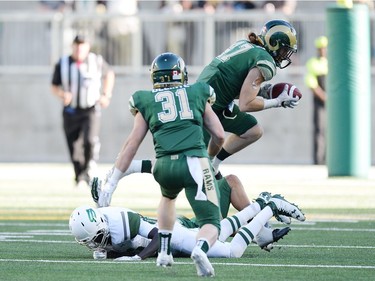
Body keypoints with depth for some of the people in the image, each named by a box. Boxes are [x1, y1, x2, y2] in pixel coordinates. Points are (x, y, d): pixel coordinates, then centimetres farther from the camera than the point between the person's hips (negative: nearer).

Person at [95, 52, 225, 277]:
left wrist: (111, 184, 18)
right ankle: (201, 248, -33)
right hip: (195, 162, -2)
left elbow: (131, 145, 15)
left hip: (165, 165, 2)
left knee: (168, 197, 37)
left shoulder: (147, 102, 18)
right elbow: (219, 136, 20)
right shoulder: (198, 95, 18)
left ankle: (164, 252, 30)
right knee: (211, 224, 0)